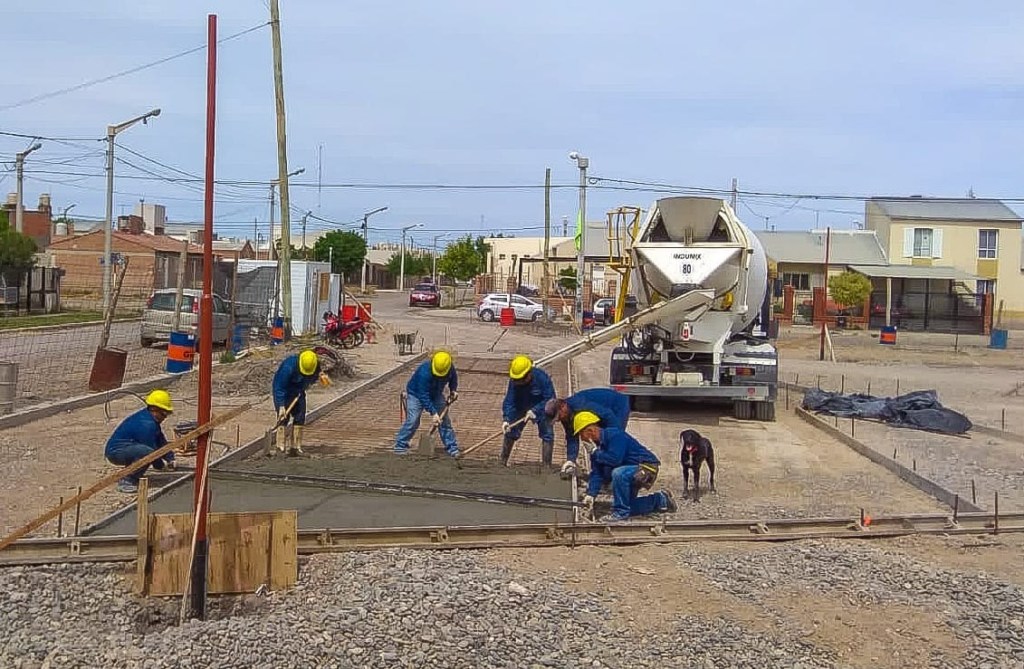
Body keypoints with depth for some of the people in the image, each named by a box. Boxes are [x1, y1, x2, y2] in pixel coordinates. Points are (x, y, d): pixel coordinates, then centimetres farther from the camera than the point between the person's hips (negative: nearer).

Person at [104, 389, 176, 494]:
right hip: (115, 451, -10)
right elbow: (151, 449, -17)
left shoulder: (151, 419, 10)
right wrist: (161, 465, -2)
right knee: (147, 452, -33)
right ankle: (125, 481, -17)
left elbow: (161, 441, 14)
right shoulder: (146, 424, -23)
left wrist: (171, 459, 8)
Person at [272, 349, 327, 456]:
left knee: (300, 418, 2)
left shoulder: (316, 365, -18)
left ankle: (296, 447, 9)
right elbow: (279, 388, -31)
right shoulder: (289, 366, -35)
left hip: (299, 391, 6)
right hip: (283, 392, -6)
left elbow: (314, 377, 9)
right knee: (283, 418, -13)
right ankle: (280, 448, -11)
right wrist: (281, 406, -33)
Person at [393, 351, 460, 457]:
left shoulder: (450, 368, -21)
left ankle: (452, 448, 5)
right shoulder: (424, 372, -39)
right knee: (412, 421, -17)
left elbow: (453, 378, 6)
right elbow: (424, 396, -35)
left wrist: (453, 390, -12)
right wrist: (433, 413, -36)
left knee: (444, 420, -2)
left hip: (436, 394, 5)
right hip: (416, 394, -5)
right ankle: (400, 446, -5)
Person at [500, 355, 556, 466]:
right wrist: (506, 419, -37)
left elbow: (550, 399, -29)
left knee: (547, 435, -12)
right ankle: (502, 462, 19)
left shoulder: (542, 377, -32)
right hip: (521, 408, 2)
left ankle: (547, 465, -5)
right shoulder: (514, 381, -24)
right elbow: (509, 401, -24)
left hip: (541, 407, -2)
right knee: (510, 432, 4)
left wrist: (535, 411, -38)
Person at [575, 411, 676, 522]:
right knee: (627, 505, 13)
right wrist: (590, 494, -10)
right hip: (632, 470, 10)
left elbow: (614, 459, -36)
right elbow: (597, 473, 0)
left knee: (618, 473, -36)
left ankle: (620, 512, -21)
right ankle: (661, 500, 26)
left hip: (647, 467, -10)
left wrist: (595, 452, -23)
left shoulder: (614, 435, -25)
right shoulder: (596, 447, 2)